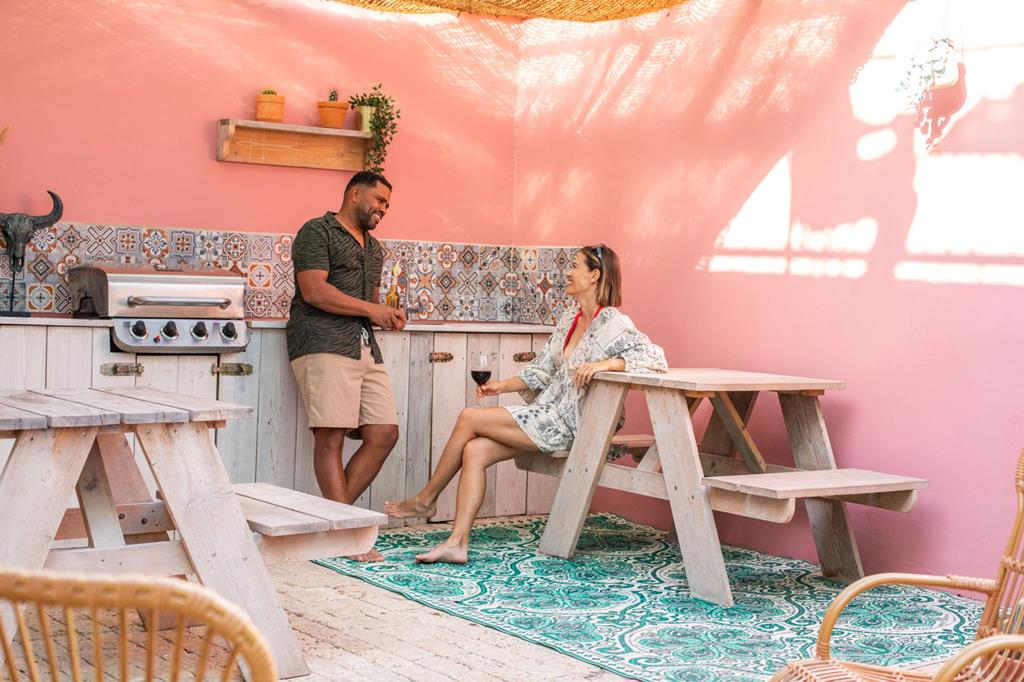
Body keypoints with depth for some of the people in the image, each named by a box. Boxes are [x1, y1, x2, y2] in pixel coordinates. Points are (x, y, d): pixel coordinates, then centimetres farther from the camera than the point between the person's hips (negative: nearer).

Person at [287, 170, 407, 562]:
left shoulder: (373, 248, 27)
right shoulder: (318, 231, 0)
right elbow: (314, 291, -12)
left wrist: (387, 316, 9)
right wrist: (371, 309, -10)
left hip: (366, 348, 9)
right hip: (324, 344, -9)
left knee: (384, 434, 0)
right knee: (331, 437, -11)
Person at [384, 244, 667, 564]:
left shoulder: (613, 324, -10)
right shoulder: (568, 320, 16)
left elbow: (656, 358, -20)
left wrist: (607, 363, -30)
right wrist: (503, 385, 7)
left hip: (564, 423, -8)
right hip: (546, 414, 8)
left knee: (470, 418, -13)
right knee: (474, 451, -12)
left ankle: (425, 499, 3)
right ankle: (457, 544, -13)